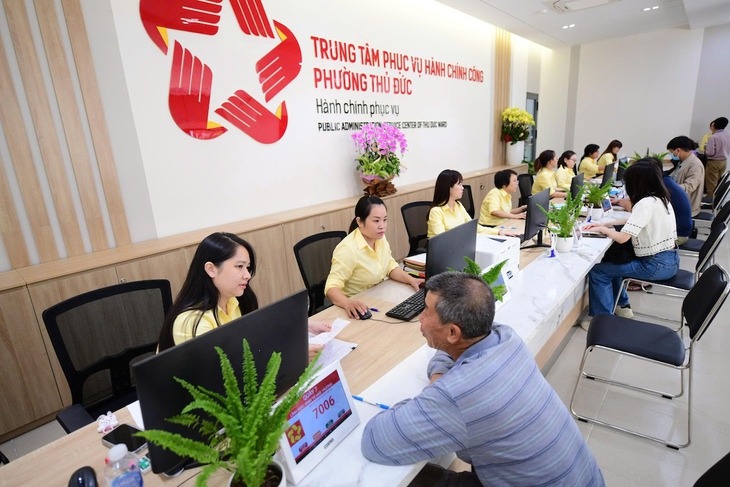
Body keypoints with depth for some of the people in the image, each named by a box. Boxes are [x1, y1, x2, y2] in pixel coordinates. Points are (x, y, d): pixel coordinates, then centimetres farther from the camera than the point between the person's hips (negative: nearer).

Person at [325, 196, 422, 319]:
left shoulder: (380, 238, 0)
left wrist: (411, 280, -8)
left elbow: (391, 267, 9)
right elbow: (332, 287, -25)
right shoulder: (347, 249, -23)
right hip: (358, 307, -7)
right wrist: (348, 303, -44)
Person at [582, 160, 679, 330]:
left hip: (656, 265, -10)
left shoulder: (646, 204, -22)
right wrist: (605, 224, 9)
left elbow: (622, 237, -25)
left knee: (598, 271, -9)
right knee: (611, 262, 25)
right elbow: (633, 222, 18)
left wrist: (603, 229, -6)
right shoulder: (660, 199, 8)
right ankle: (623, 307, 33)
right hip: (668, 260, 10)